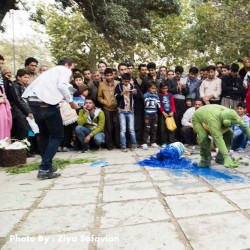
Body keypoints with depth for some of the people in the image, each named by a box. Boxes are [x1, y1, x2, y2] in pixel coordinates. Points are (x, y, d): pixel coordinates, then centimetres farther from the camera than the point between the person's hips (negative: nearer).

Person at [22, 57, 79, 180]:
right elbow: (61, 86, -9)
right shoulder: (65, 70, 11)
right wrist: (71, 102, 0)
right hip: (47, 103, -8)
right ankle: (44, 169, -4)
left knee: (44, 134, 20)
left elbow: (45, 86, 19)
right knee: (57, 136, 2)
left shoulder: (50, 71, 33)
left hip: (33, 101, 8)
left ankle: (46, 165, 28)